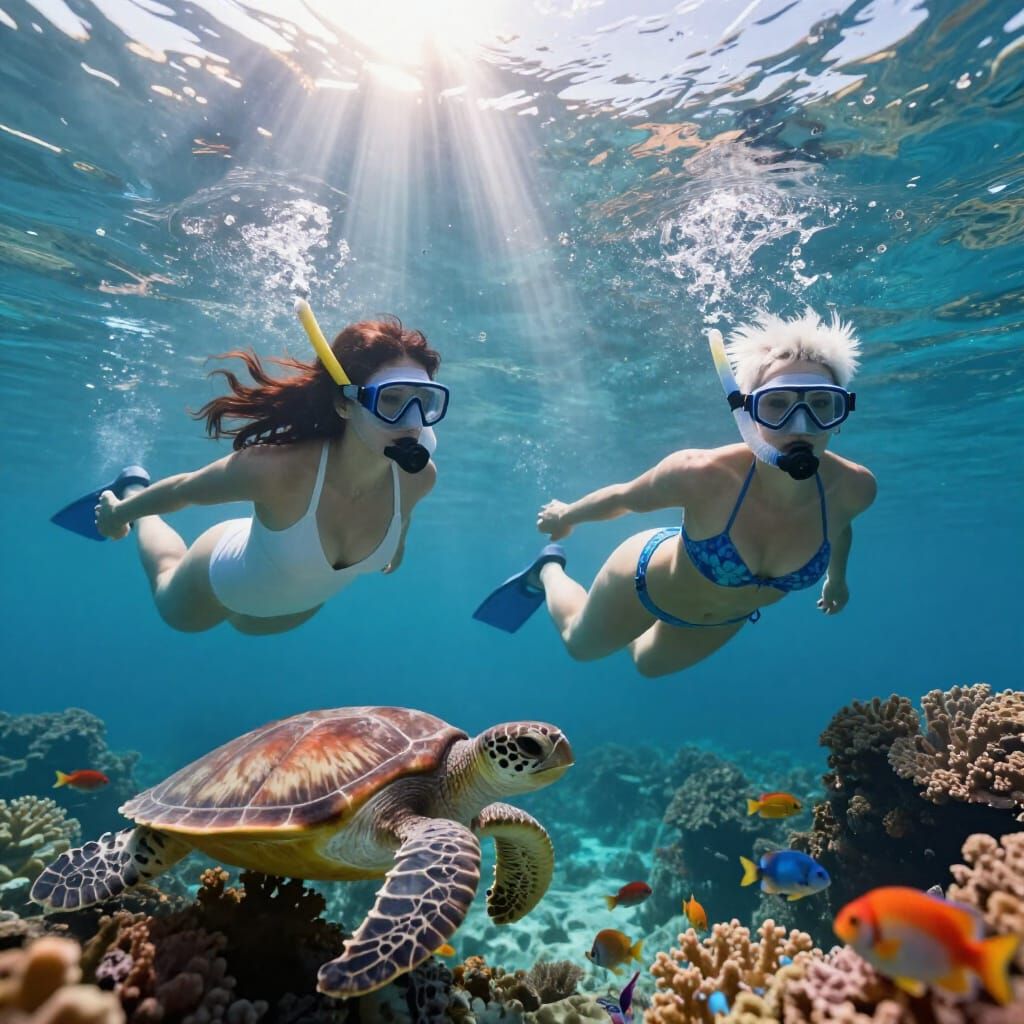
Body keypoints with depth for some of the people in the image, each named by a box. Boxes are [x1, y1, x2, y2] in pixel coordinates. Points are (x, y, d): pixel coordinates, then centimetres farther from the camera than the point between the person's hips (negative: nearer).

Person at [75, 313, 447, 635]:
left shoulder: (417, 476, -33)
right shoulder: (279, 468, -45)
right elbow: (184, 489, -24)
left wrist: (397, 544, 14)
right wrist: (119, 512, -5)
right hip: (224, 582, -3)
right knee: (171, 606, 34)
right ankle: (133, 488, 50)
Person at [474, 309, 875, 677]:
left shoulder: (852, 487, -31)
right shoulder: (702, 474, -43)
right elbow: (624, 497, -22)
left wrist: (837, 577, 16)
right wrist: (564, 516, -3)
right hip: (648, 580, -3)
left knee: (650, 663, 33)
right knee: (580, 644, 26)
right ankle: (549, 571, 51)